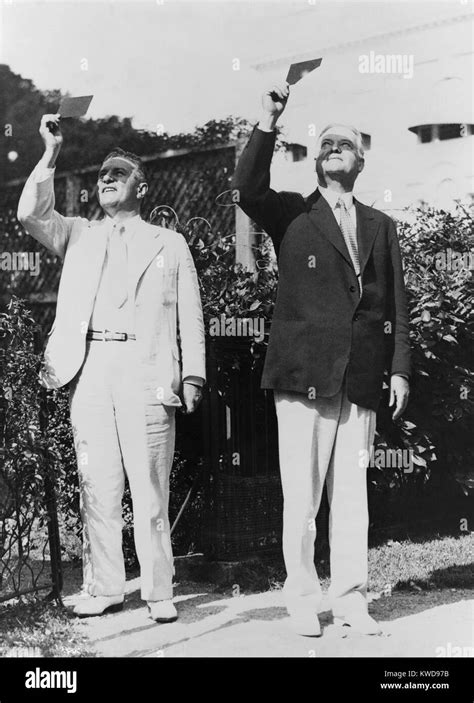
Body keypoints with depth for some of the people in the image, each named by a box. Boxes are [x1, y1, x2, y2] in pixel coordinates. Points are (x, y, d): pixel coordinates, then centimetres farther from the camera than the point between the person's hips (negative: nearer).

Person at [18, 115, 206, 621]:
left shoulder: (170, 244, 15)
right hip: (90, 369, 2)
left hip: (146, 369, -2)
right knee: (96, 486, 2)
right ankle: (103, 588, 10)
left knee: (150, 487, -4)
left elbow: (189, 315, 10)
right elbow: (32, 215, 3)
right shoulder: (79, 236, 21)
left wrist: (192, 375, 0)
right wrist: (50, 155, -1)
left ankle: (158, 592, 3)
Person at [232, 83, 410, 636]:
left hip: (362, 381, 3)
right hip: (304, 375, -2)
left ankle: (350, 599, 14)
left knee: (352, 495, 5)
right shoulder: (291, 214, 10)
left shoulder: (381, 227, 18)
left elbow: (395, 304, 15)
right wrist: (268, 123, -15)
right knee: (301, 496, 0)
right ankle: (302, 599, 11)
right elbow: (246, 190, -10)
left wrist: (400, 368, 7)